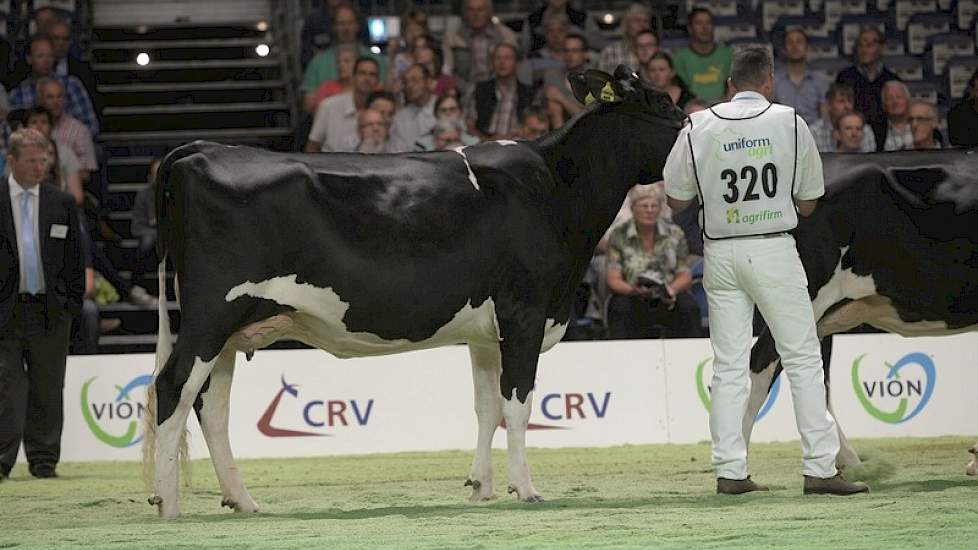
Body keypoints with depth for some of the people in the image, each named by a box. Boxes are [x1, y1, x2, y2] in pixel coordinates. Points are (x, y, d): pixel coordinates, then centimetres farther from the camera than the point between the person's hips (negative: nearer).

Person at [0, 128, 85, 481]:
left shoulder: (62, 204, 8)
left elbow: (74, 258, 11)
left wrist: (73, 304, 4)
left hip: (51, 309, 2)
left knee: (47, 390, 6)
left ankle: (44, 462, 12)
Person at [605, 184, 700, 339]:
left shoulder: (675, 233, 2)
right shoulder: (619, 236, -2)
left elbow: (685, 276, 1)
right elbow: (613, 280, -7)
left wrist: (672, 289, -23)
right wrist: (635, 290, -29)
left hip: (667, 299, 1)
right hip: (633, 297, -1)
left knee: (689, 308, -29)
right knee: (619, 308, -33)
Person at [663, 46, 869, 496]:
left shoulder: (698, 129, 2)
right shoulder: (789, 122, 0)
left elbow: (676, 201, 7)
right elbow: (807, 204, 4)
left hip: (720, 253, 2)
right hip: (774, 251, -2)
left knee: (728, 366, 7)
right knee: (803, 358, 1)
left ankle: (730, 471, 3)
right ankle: (819, 468, -5)